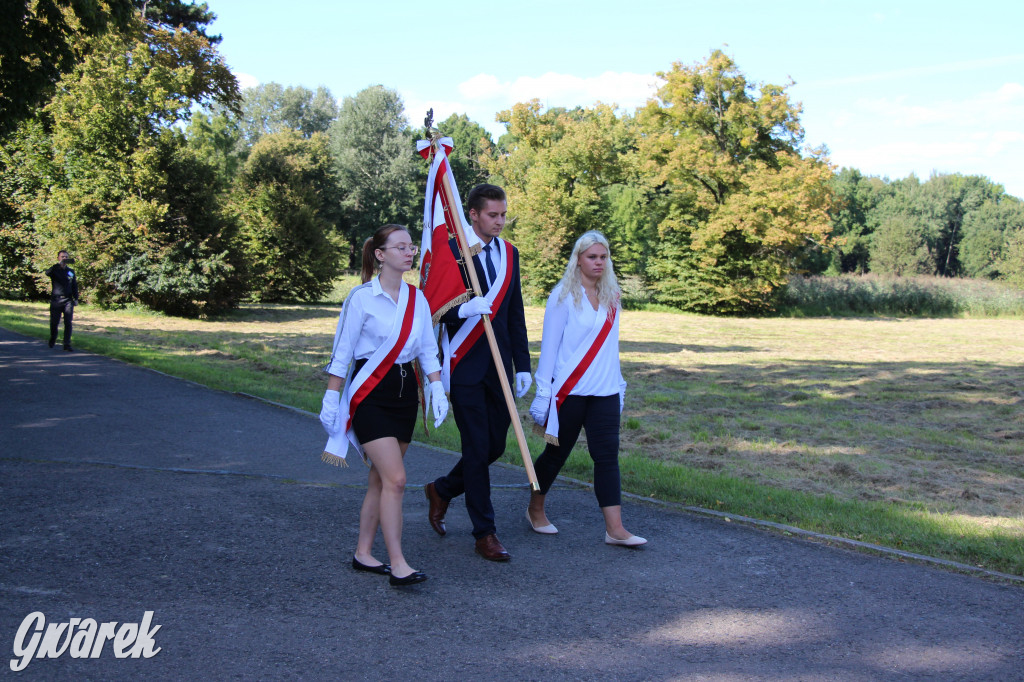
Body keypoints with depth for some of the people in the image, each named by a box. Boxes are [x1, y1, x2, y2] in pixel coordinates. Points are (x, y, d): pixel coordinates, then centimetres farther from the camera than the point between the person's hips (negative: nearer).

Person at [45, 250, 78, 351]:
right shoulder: (55, 270, 2)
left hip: (68, 301, 2)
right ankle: (52, 340, 29)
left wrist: (76, 298, 8)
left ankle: (67, 344, -5)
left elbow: (74, 286, 17)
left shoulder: (71, 271, 13)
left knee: (68, 323, -6)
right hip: (56, 300, -2)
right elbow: (48, 273, -22)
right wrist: (59, 264, -34)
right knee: (54, 322, 5)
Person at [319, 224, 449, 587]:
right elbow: (342, 353, -6)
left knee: (381, 478, 11)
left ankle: (363, 553, 23)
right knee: (395, 479, -14)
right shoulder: (362, 297, -9)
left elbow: (428, 349, 12)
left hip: (405, 392, 6)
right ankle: (398, 565, -9)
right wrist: (330, 400, -6)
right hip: (370, 394, -6)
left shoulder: (416, 297, 8)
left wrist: (437, 388, 0)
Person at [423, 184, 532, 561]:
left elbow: (516, 314, 15)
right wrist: (463, 309, -27)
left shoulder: (509, 254, 12)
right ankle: (485, 533, 10)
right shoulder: (449, 252, -6)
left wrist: (523, 365, 11)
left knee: (495, 445, 10)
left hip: (499, 367, 6)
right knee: (477, 448, -2)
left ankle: (442, 489, 35)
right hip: (465, 365, -6)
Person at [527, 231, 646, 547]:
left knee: (607, 455, -3)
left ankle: (614, 529, -3)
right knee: (557, 452, 9)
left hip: (604, 392, 4)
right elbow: (549, 345, -6)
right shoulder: (564, 296, -6)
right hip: (569, 391, -4)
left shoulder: (611, 298, 10)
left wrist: (619, 384, 14)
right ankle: (535, 509, 31)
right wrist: (543, 392, -8)